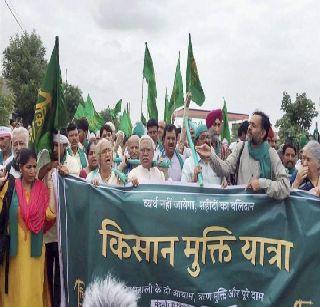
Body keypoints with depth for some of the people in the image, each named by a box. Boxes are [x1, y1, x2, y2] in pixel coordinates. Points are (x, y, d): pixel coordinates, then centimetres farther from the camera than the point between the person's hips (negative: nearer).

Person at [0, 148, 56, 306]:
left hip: (35, 245, 1)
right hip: (15, 244, -1)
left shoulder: (42, 188, 0)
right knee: (16, 284, 9)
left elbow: (51, 214, -12)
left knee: (34, 284, 8)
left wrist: (51, 187, -8)